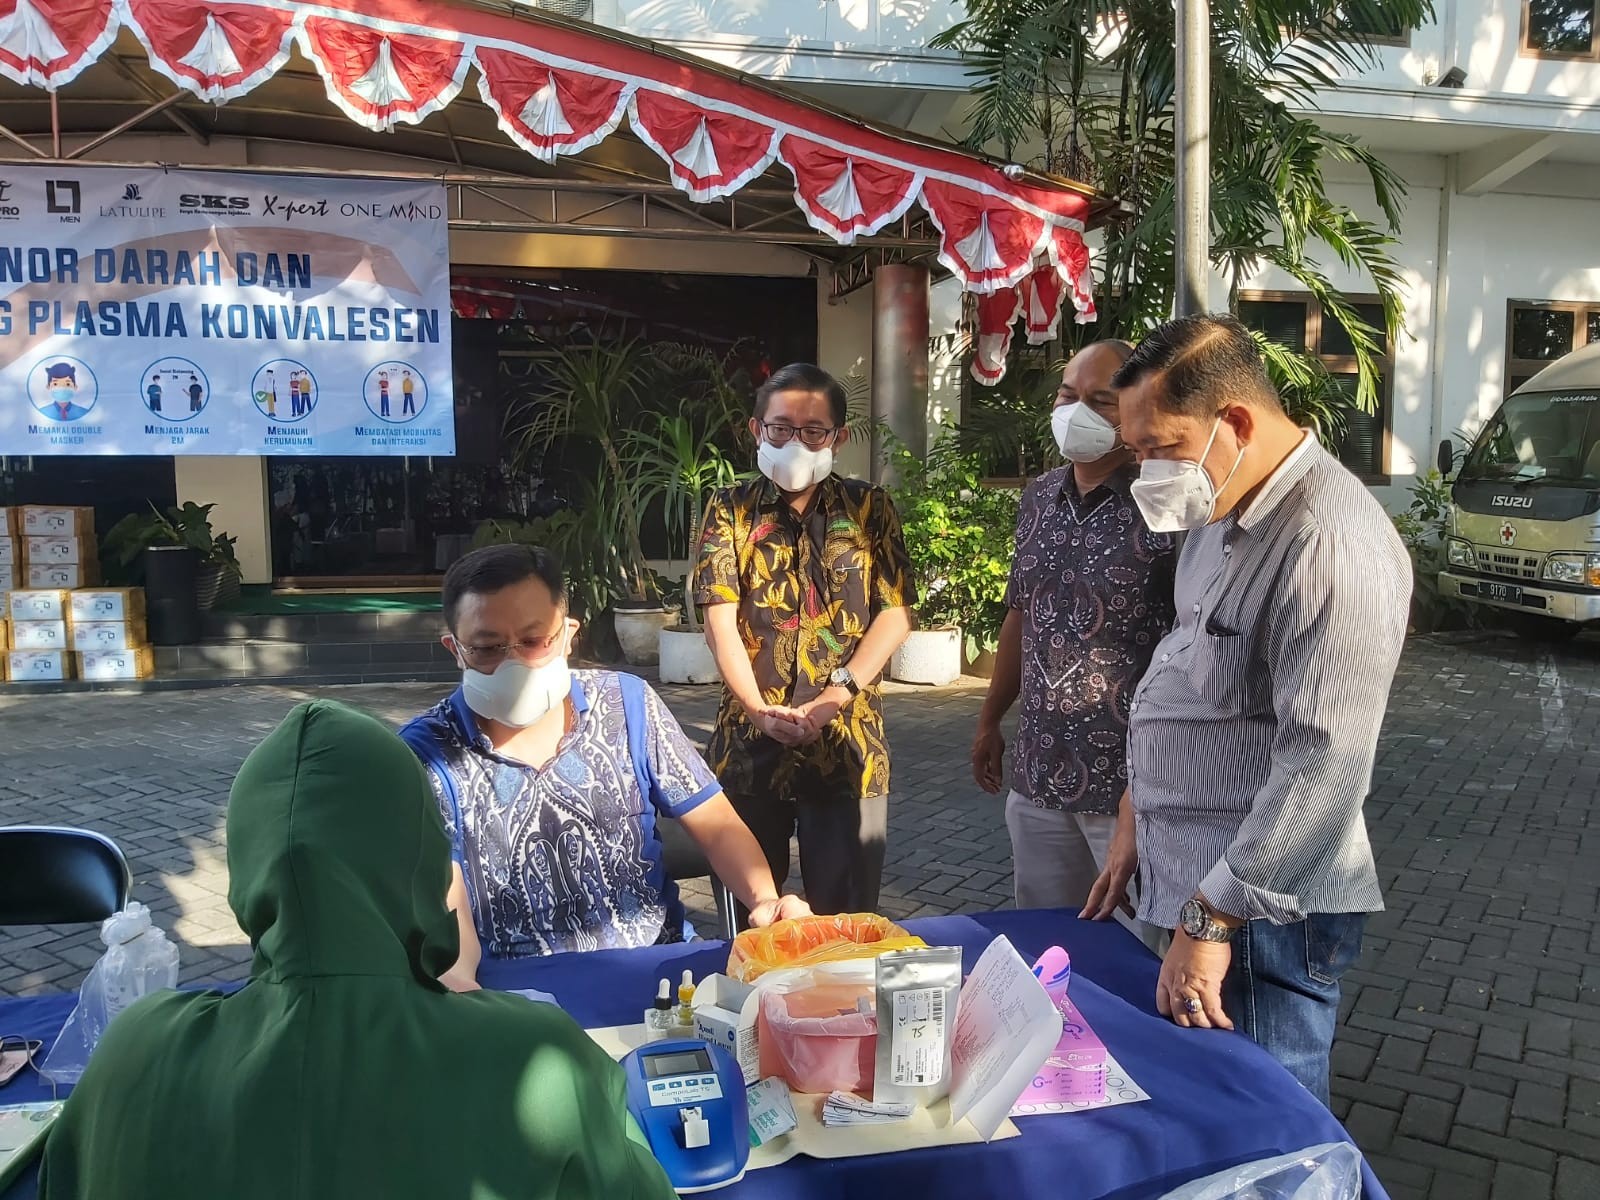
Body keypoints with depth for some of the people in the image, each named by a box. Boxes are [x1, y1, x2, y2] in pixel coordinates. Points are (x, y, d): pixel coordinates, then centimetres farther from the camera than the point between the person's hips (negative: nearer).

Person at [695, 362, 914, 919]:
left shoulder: (869, 508, 5)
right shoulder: (730, 510, 5)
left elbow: (895, 612, -3)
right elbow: (720, 618, -4)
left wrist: (834, 696, -14)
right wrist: (758, 709, -17)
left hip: (847, 742, 0)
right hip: (749, 739, 1)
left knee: (844, 917, 8)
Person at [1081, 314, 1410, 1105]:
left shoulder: (1330, 544, -22)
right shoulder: (1223, 514, 10)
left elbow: (1327, 759, -26)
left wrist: (1211, 920, -22)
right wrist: (1137, 821, 16)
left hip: (1262, 910, -9)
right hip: (1195, 886, 9)